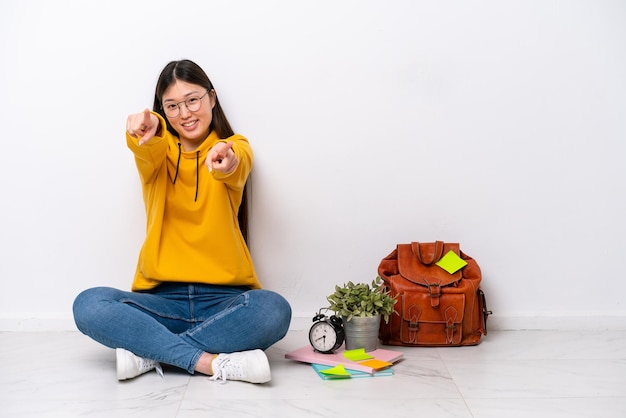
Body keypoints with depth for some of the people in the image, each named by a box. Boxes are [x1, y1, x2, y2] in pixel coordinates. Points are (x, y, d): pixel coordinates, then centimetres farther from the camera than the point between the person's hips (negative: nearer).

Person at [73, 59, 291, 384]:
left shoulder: (234, 147, 8)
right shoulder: (157, 153, 10)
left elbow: (238, 170, -19)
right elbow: (148, 155, -16)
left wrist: (228, 163, -45)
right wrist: (146, 132, -42)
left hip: (223, 299, -1)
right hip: (162, 299, 1)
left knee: (273, 310, -32)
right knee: (88, 305, -25)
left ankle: (149, 351, -22)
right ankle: (208, 361, -28)